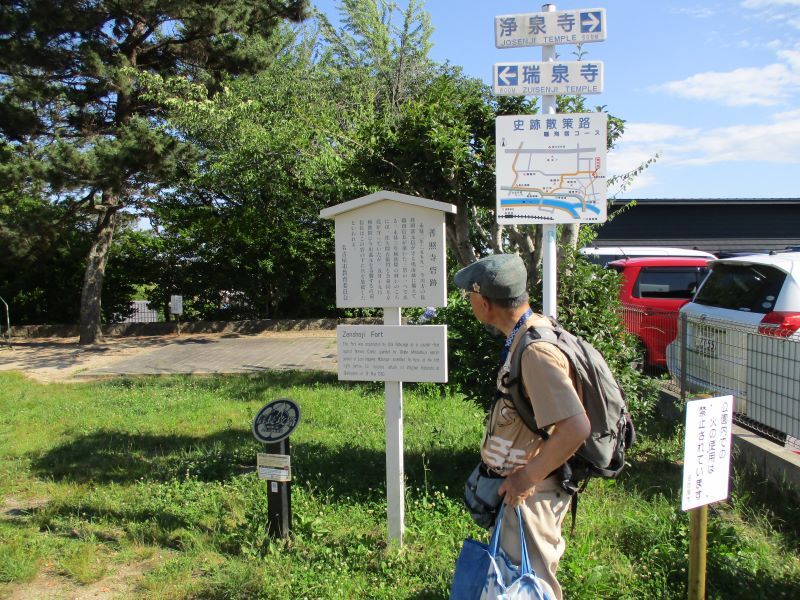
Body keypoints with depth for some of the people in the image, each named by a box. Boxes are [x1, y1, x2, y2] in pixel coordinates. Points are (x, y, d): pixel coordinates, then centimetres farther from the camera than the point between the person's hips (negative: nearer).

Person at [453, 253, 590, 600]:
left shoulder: (535, 352, -30)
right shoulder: (533, 329, 1)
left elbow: (575, 428, -35)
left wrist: (527, 477, -24)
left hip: (531, 490, -9)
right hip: (520, 481, 10)